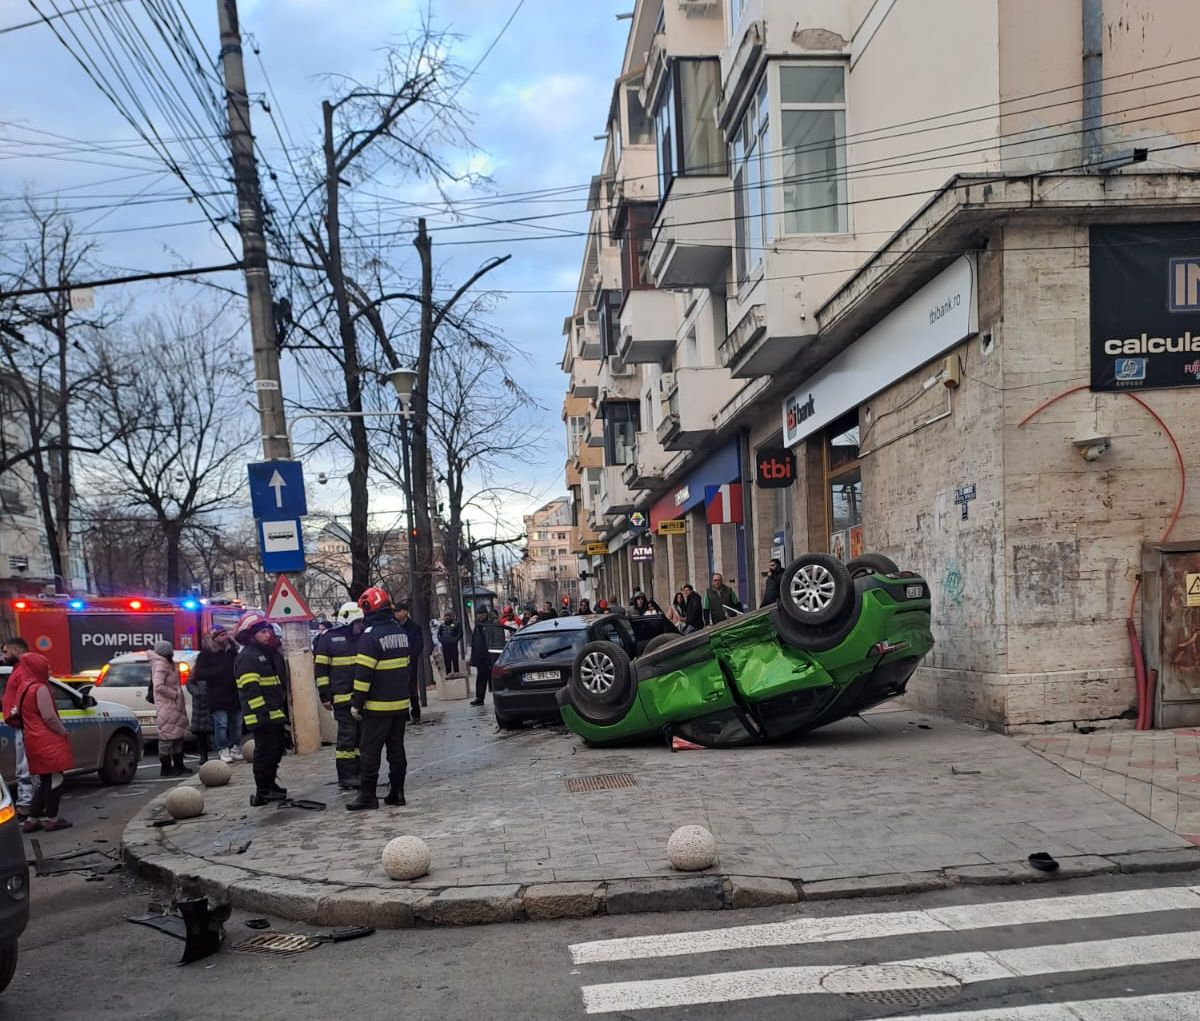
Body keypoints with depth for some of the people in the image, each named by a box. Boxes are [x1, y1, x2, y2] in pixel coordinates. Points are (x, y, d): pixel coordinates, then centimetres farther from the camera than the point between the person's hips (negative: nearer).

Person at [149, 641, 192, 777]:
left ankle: (178, 766, 21)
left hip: (175, 706, 10)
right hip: (166, 708, -10)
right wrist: (175, 694, -17)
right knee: (167, 736, -6)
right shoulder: (160, 665, -14)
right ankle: (166, 768, -1)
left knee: (178, 736, 14)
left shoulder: (168, 664, 16)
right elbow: (158, 686, -24)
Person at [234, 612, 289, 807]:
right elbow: (250, 689, -22)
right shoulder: (247, 657, -14)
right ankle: (263, 792, -1)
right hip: (261, 717, -10)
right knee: (265, 752, -7)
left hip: (274, 715, 10)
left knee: (276, 749, 16)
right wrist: (263, 712, -26)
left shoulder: (266, 654, 19)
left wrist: (283, 711, 26)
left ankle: (270, 786, 28)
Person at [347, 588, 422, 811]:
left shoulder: (371, 635, -15)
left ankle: (367, 795, 2)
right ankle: (396, 792, 15)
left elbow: (363, 673, -18)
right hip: (400, 703, 7)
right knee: (396, 749, 12)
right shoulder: (400, 631, 9)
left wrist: (356, 702, -11)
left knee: (370, 750, 0)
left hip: (378, 705, -7)